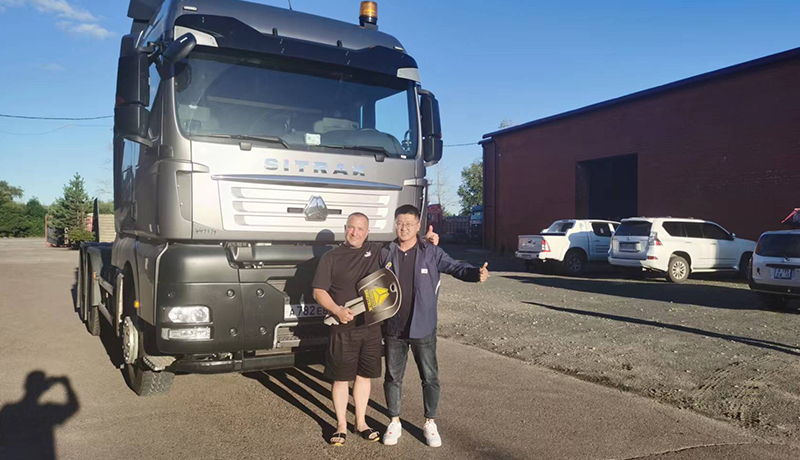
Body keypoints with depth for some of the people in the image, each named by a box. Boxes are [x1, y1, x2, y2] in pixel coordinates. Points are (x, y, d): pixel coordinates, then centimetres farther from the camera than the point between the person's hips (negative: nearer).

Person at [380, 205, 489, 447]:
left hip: (423, 328, -2)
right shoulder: (386, 254, 1)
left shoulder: (431, 252, -5)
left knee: (430, 377, 8)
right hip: (393, 329, 2)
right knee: (393, 377, 13)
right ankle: (394, 422, 30)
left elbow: (455, 267, -13)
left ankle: (430, 423, 26)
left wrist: (476, 273, -33)